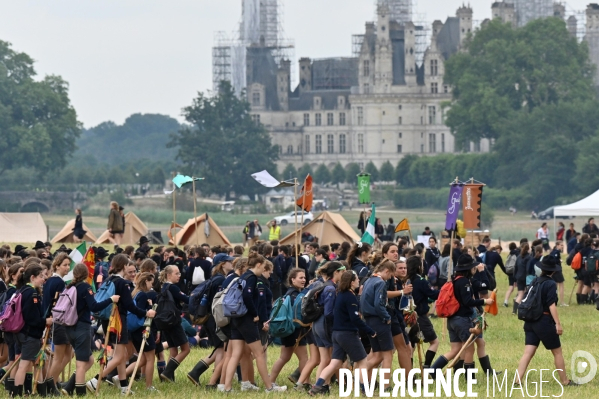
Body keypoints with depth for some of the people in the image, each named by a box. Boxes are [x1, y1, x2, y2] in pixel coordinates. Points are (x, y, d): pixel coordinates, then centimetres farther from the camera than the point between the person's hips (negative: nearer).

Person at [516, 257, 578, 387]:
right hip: (545, 322, -6)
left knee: (528, 352, 1)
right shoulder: (550, 284, -11)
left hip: (530, 321, 6)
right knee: (557, 352, 9)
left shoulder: (534, 282, 9)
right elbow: (552, 305, -18)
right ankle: (565, 381, 17)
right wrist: (558, 324, -18)